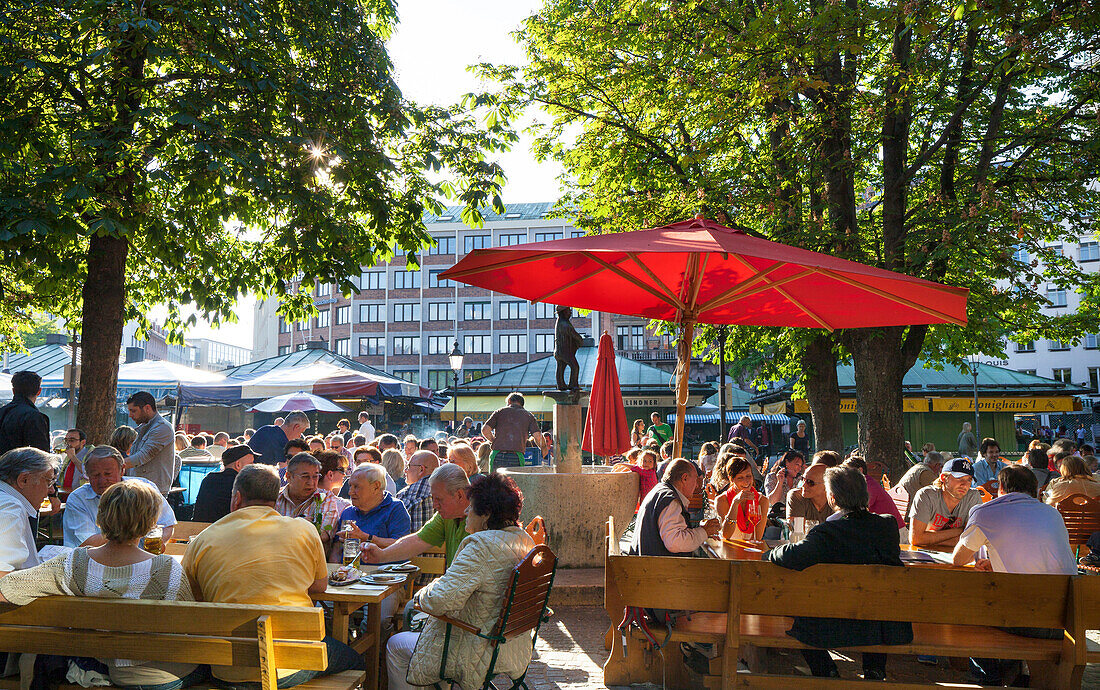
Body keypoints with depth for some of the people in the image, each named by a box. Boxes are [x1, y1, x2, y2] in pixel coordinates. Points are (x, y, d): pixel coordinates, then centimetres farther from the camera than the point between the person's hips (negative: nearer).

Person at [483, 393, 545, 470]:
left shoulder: (499, 412, 13)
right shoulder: (528, 415, 12)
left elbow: (485, 429, 3)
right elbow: (538, 436, 0)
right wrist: (543, 449, 17)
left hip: (497, 455, 1)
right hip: (516, 457, -1)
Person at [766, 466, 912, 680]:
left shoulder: (826, 532, -20)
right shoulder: (888, 525, -4)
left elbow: (796, 556, -33)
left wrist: (771, 554, -9)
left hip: (840, 628, -4)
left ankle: (827, 673, 21)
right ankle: (874, 671, 32)